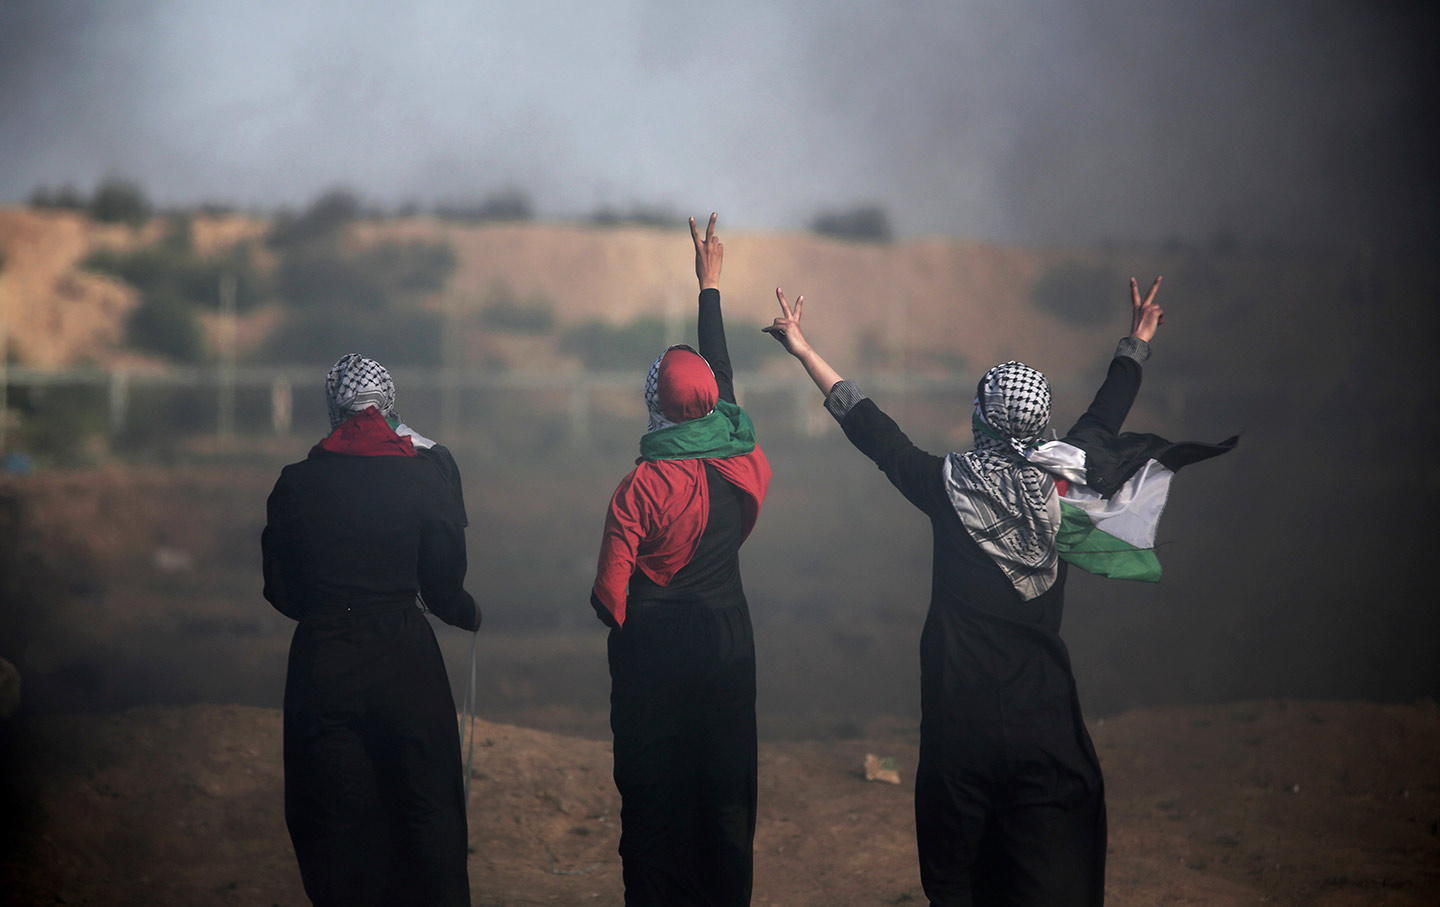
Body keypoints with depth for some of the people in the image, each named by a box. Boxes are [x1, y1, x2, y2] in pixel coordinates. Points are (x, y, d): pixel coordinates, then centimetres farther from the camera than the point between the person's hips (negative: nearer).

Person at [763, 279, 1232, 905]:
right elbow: (1103, 420, 17)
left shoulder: (949, 486, -7)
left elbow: (869, 427, 2)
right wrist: (1137, 342, 33)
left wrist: (804, 351, 12)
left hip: (961, 711, -1)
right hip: (1043, 708, 2)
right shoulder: (1060, 482, -1)